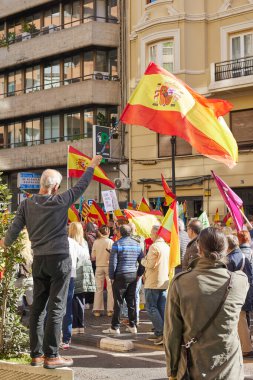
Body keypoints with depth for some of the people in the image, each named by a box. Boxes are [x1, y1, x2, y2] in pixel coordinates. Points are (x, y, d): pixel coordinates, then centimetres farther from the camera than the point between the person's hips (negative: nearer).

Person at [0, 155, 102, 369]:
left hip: (39, 260, 5)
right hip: (59, 259, -5)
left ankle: (36, 354, 16)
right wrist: (92, 166, 18)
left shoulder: (27, 204, 1)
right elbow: (81, 186, 3)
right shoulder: (60, 202, -9)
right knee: (56, 308, -3)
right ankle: (51, 356, -4)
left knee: (38, 307, 10)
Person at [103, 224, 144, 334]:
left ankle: (115, 327, -1)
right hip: (133, 276, 5)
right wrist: (139, 274, 18)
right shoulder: (137, 244, 8)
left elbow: (113, 262, -10)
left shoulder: (117, 244, -8)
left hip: (121, 276, -5)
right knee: (131, 301, 11)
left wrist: (111, 276, -3)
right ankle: (132, 326, 14)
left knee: (118, 302, -2)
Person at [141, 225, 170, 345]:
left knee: (151, 308, -3)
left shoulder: (154, 247, -15)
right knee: (162, 308, 9)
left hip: (153, 282, -8)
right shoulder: (167, 247, 11)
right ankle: (159, 333, 11)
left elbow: (150, 264, -18)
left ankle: (162, 332, -11)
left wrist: (143, 260, -1)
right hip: (165, 281, 8)